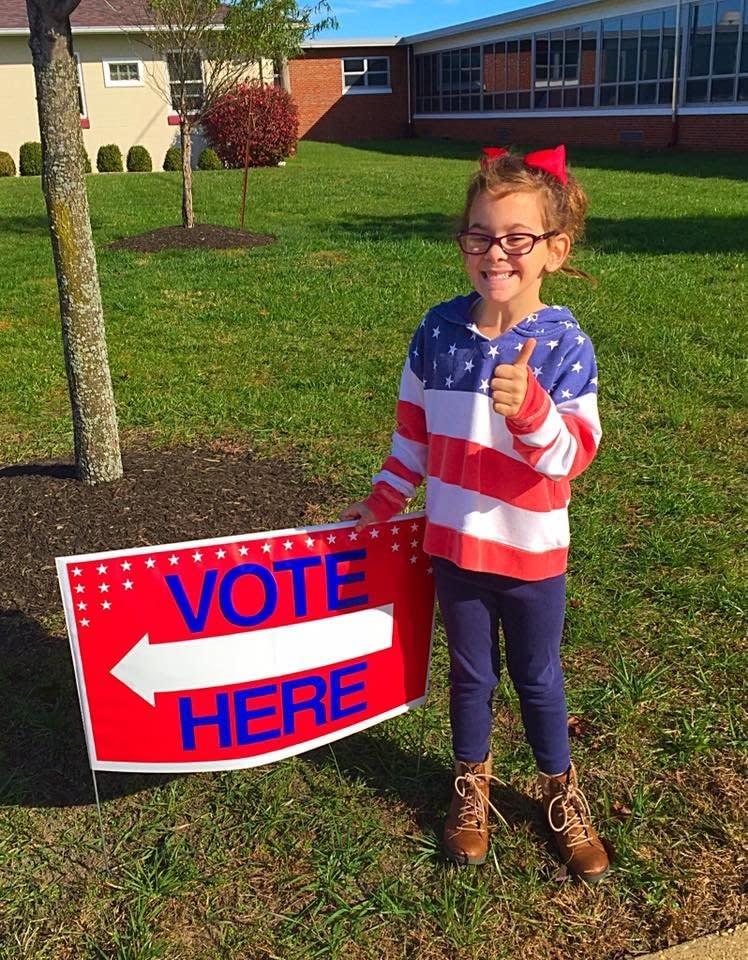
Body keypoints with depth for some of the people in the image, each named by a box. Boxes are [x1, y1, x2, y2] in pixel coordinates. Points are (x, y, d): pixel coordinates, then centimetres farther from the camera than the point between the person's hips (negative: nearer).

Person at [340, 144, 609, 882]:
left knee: (537, 679, 17)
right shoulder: (439, 330, -7)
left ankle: (561, 794, 41)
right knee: (470, 674, 20)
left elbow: (573, 456, -19)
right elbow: (413, 428, 6)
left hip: (532, 553, -2)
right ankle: (471, 786, 43)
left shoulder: (563, 344, -16)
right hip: (454, 543, 2)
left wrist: (528, 408, -37)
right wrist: (383, 500, 11)